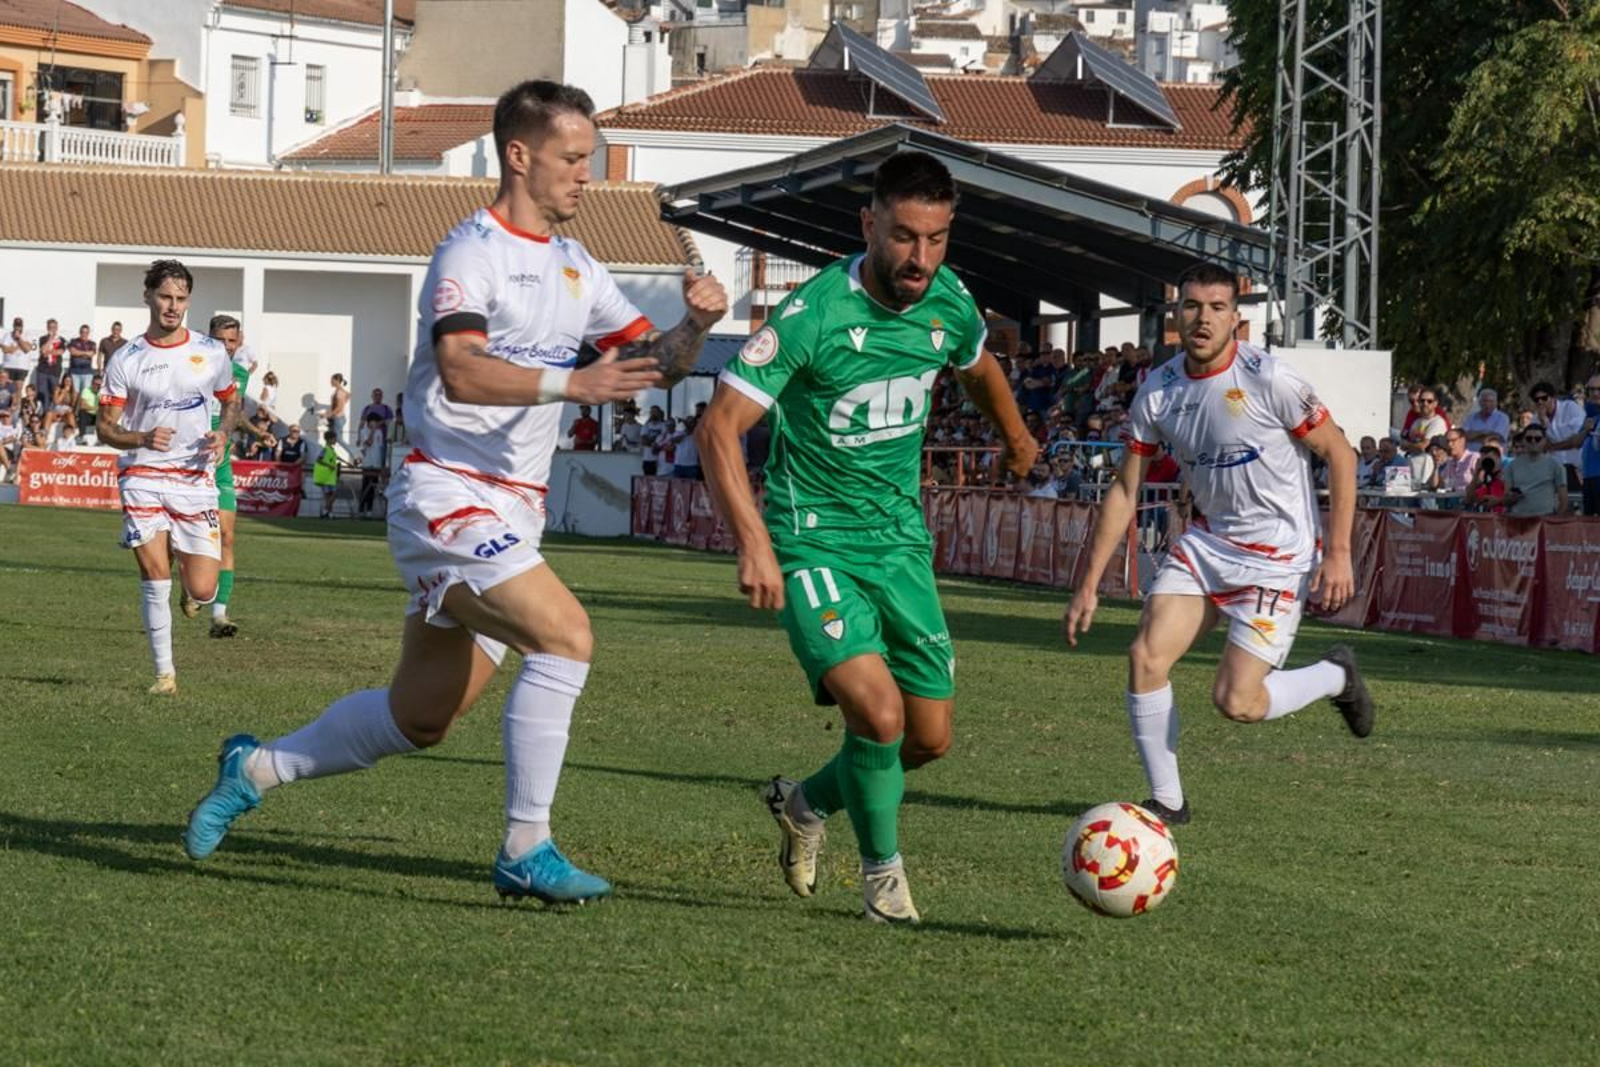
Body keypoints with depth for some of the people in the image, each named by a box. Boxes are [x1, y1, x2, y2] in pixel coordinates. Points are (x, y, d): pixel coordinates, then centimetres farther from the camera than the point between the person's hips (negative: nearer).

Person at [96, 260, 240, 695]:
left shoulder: (211, 353, 4)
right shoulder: (126, 360, 0)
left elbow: (231, 402, 20)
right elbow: (105, 428, 1)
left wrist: (222, 434, -2)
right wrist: (143, 438, -18)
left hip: (195, 477, 1)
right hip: (142, 477, -1)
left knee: (202, 591, -5)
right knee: (155, 578, -11)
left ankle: (187, 562, 32)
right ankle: (164, 672, 2)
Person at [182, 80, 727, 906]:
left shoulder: (575, 268, 15)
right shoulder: (473, 250, -11)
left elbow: (655, 364, 16)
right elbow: (461, 372, -26)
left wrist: (694, 326, -5)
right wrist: (572, 383, -36)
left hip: (510, 514, 9)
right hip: (449, 493, -9)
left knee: (419, 718, 12)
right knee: (564, 636, -24)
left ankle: (256, 770, 30)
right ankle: (525, 851, -17)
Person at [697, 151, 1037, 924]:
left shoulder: (948, 303, -2)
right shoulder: (814, 314, -20)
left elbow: (978, 368, 23)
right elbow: (719, 426, -21)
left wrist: (1017, 441, 42)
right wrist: (754, 544, -31)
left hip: (901, 540, 6)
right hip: (815, 543, -6)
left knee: (930, 737, 6)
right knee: (878, 713, -22)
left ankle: (807, 804, 35)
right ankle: (882, 870, 4)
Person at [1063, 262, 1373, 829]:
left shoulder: (1268, 379, -18)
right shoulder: (1157, 391, -2)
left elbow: (1340, 455, -10)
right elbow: (1124, 491, 5)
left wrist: (1337, 553, -14)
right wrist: (1088, 586, 1)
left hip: (1278, 556, -5)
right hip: (1207, 543, 5)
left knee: (1236, 702, -12)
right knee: (1146, 657, -12)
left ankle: (1337, 676, 18)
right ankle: (1166, 800, 2)